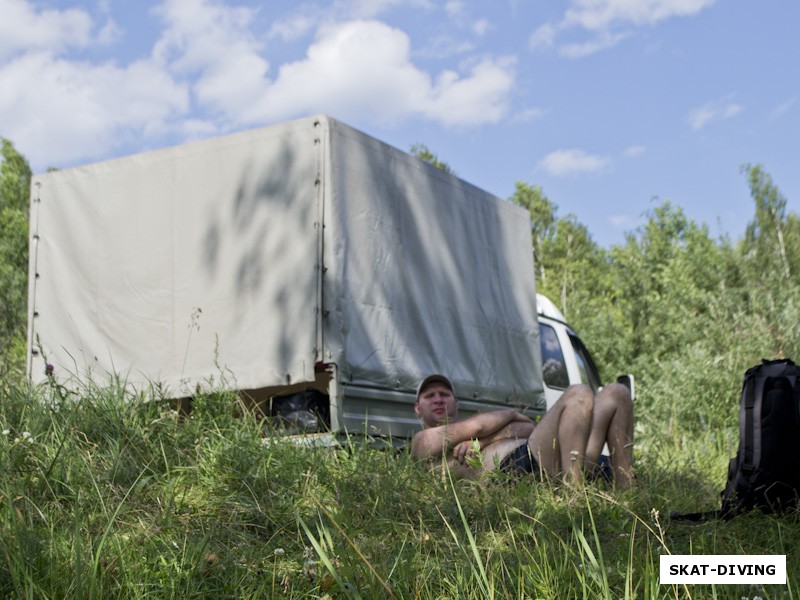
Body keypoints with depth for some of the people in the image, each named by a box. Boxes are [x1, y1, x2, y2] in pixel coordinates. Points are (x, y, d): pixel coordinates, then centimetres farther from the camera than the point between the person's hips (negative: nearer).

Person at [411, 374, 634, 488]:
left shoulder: (471, 437, 39)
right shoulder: (422, 440, 21)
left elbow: (530, 429, 16)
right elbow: (477, 426, 3)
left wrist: (481, 439, -1)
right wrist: (511, 414, 21)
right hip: (514, 467, -8)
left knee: (616, 393, 2)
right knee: (579, 395, -20)